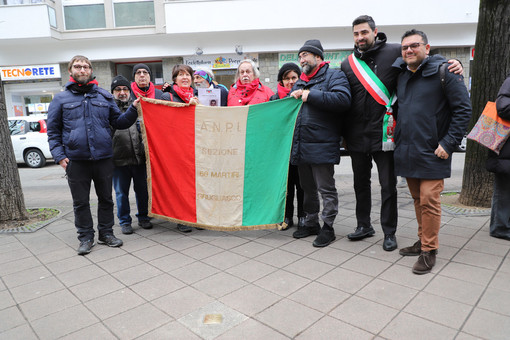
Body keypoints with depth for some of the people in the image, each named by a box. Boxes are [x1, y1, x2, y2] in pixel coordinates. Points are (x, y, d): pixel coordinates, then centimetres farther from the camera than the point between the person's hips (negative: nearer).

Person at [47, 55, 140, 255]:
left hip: (103, 158, 1)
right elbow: (53, 131, 6)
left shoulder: (104, 96, 11)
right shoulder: (61, 99, 6)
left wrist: (133, 109, -6)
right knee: (80, 202, 9)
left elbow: (119, 122, 10)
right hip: (75, 161, -1)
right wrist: (59, 155, -5)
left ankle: (106, 233, 26)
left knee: (106, 198, 11)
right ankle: (86, 237, 23)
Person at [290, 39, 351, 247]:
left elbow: (343, 99, -21)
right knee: (308, 188, 17)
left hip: (322, 145, -7)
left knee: (326, 189, 1)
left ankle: (328, 227, 14)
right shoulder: (300, 82, 21)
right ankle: (311, 223, 30)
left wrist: (311, 95, -17)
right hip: (300, 146, 8)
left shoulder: (334, 76, -1)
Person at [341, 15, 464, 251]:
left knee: (388, 186, 5)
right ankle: (364, 225, 32)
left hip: (383, 133, -4)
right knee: (360, 183, 15)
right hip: (357, 135, 4)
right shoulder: (348, 63, 8)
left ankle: (389, 232, 21)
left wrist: (452, 63, -15)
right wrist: (343, 133, 11)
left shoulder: (394, 52, -3)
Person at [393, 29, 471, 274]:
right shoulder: (401, 75, 13)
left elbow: (463, 109, -8)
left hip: (431, 153, -6)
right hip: (406, 152, 6)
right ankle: (423, 241, 28)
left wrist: (449, 143, -14)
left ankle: (429, 251, 8)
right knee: (418, 200, 14)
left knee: (429, 201, -5)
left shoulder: (443, 71, -5)